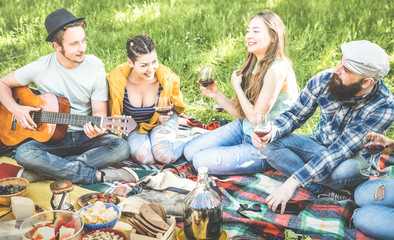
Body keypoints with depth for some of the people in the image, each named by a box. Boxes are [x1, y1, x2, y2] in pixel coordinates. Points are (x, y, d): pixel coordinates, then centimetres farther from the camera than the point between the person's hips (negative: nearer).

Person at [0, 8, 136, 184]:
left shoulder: (95, 67, -5)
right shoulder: (41, 67, -6)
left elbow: (99, 111, -3)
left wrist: (96, 126, -26)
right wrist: (15, 108, -11)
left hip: (86, 136, 1)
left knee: (120, 147, -28)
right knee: (24, 153, -31)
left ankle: (46, 170, -26)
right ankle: (97, 175, -26)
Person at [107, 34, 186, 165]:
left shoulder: (167, 78, -23)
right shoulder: (117, 79, -27)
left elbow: (174, 104, 1)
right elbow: (114, 113, -5)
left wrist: (164, 114, -19)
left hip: (162, 121, 0)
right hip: (133, 124, 0)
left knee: (164, 155, -26)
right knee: (144, 157, -26)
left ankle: (185, 142, 5)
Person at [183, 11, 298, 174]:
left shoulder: (277, 70, -24)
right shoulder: (255, 65, 4)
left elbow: (256, 117, -22)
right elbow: (242, 114, 5)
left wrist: (237, 87, -11)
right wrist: (216, 95, -7)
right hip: (243, 129, 8)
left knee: (202, 161, -17)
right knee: (189, 150, 3)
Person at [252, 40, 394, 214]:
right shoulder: (324, 80, -16)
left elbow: (340, 151, -33)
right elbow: (295, 115, -4)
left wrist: (293, 182, -37)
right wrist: (271, 132, -27)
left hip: (355, 158, -4)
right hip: (318, 146, 5)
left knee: (347, 169, -41)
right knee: (270, 143, -19)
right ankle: (329, 192, -24)